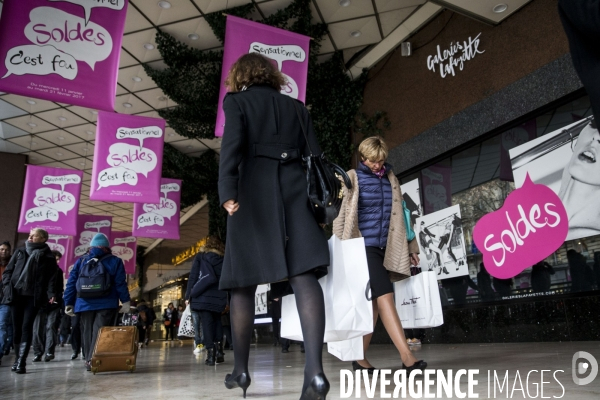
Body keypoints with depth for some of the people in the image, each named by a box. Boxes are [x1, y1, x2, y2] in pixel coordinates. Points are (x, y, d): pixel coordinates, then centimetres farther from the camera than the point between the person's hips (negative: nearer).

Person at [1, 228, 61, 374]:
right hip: (16, 295, 3)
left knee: (27, 327, -7)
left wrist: (51, 294, -16)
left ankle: (21, 362, -8)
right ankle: (17, 358, 22)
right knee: (17, 327, 9)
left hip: (33, 296, -3)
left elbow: (52, 277, -3)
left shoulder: (48, 257, 3)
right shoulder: (19, 252, 13)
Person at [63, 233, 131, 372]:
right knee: (100, 333, -6)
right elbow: (121, 283, -1)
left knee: (87, 333, 11)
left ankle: (89, 360, 13)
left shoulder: (80, 261, 12)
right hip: (107, 304, -2)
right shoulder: (115, 261, 5)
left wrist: (69, 303, 10)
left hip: (85, 304, 3)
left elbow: (71, 283, 8)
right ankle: (94, 359, -18)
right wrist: (126, 301, 2)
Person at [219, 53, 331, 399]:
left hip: (255, 193, -2)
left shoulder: (237, 101, 11)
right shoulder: (296, 107, 21)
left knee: (244, 282, 7)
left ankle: (241, 369, 14)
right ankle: (315, 369, -23)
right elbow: (316, 156, 13)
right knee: (305, 276, -9)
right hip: (296, 192, 3)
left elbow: (233, 145, -8)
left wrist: (227, 193, -19)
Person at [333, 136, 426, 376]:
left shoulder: (390, 178, 16)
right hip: (365, 246, -6)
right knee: (385, 296, -16)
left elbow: (399, 215, 19)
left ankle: (360, 358, 18)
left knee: (374, 302, 7)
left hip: (387, 247, 6)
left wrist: (411, 246, 18)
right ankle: (407, 357, -16)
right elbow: (341, 215, -3)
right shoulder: (353, 178, 1)